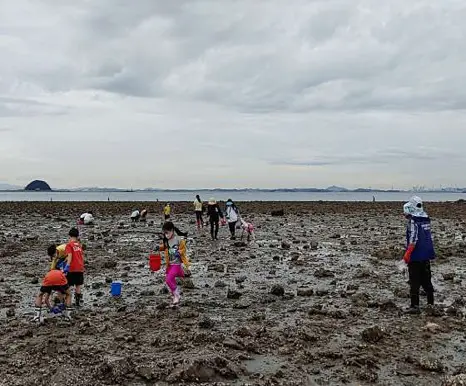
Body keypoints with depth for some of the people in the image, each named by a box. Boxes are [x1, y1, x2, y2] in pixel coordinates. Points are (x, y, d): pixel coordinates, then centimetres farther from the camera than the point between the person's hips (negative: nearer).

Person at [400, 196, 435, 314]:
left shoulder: (413, 221, -17)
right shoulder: (426, 219, 6)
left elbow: (413, 239, -20)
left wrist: (407, 254, -16)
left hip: (415, 256, -8)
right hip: (426, 256, 8)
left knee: (415, 282, -1)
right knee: (426, 280, 18)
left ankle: (415, 306, 1)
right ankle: (431, 303, 26)